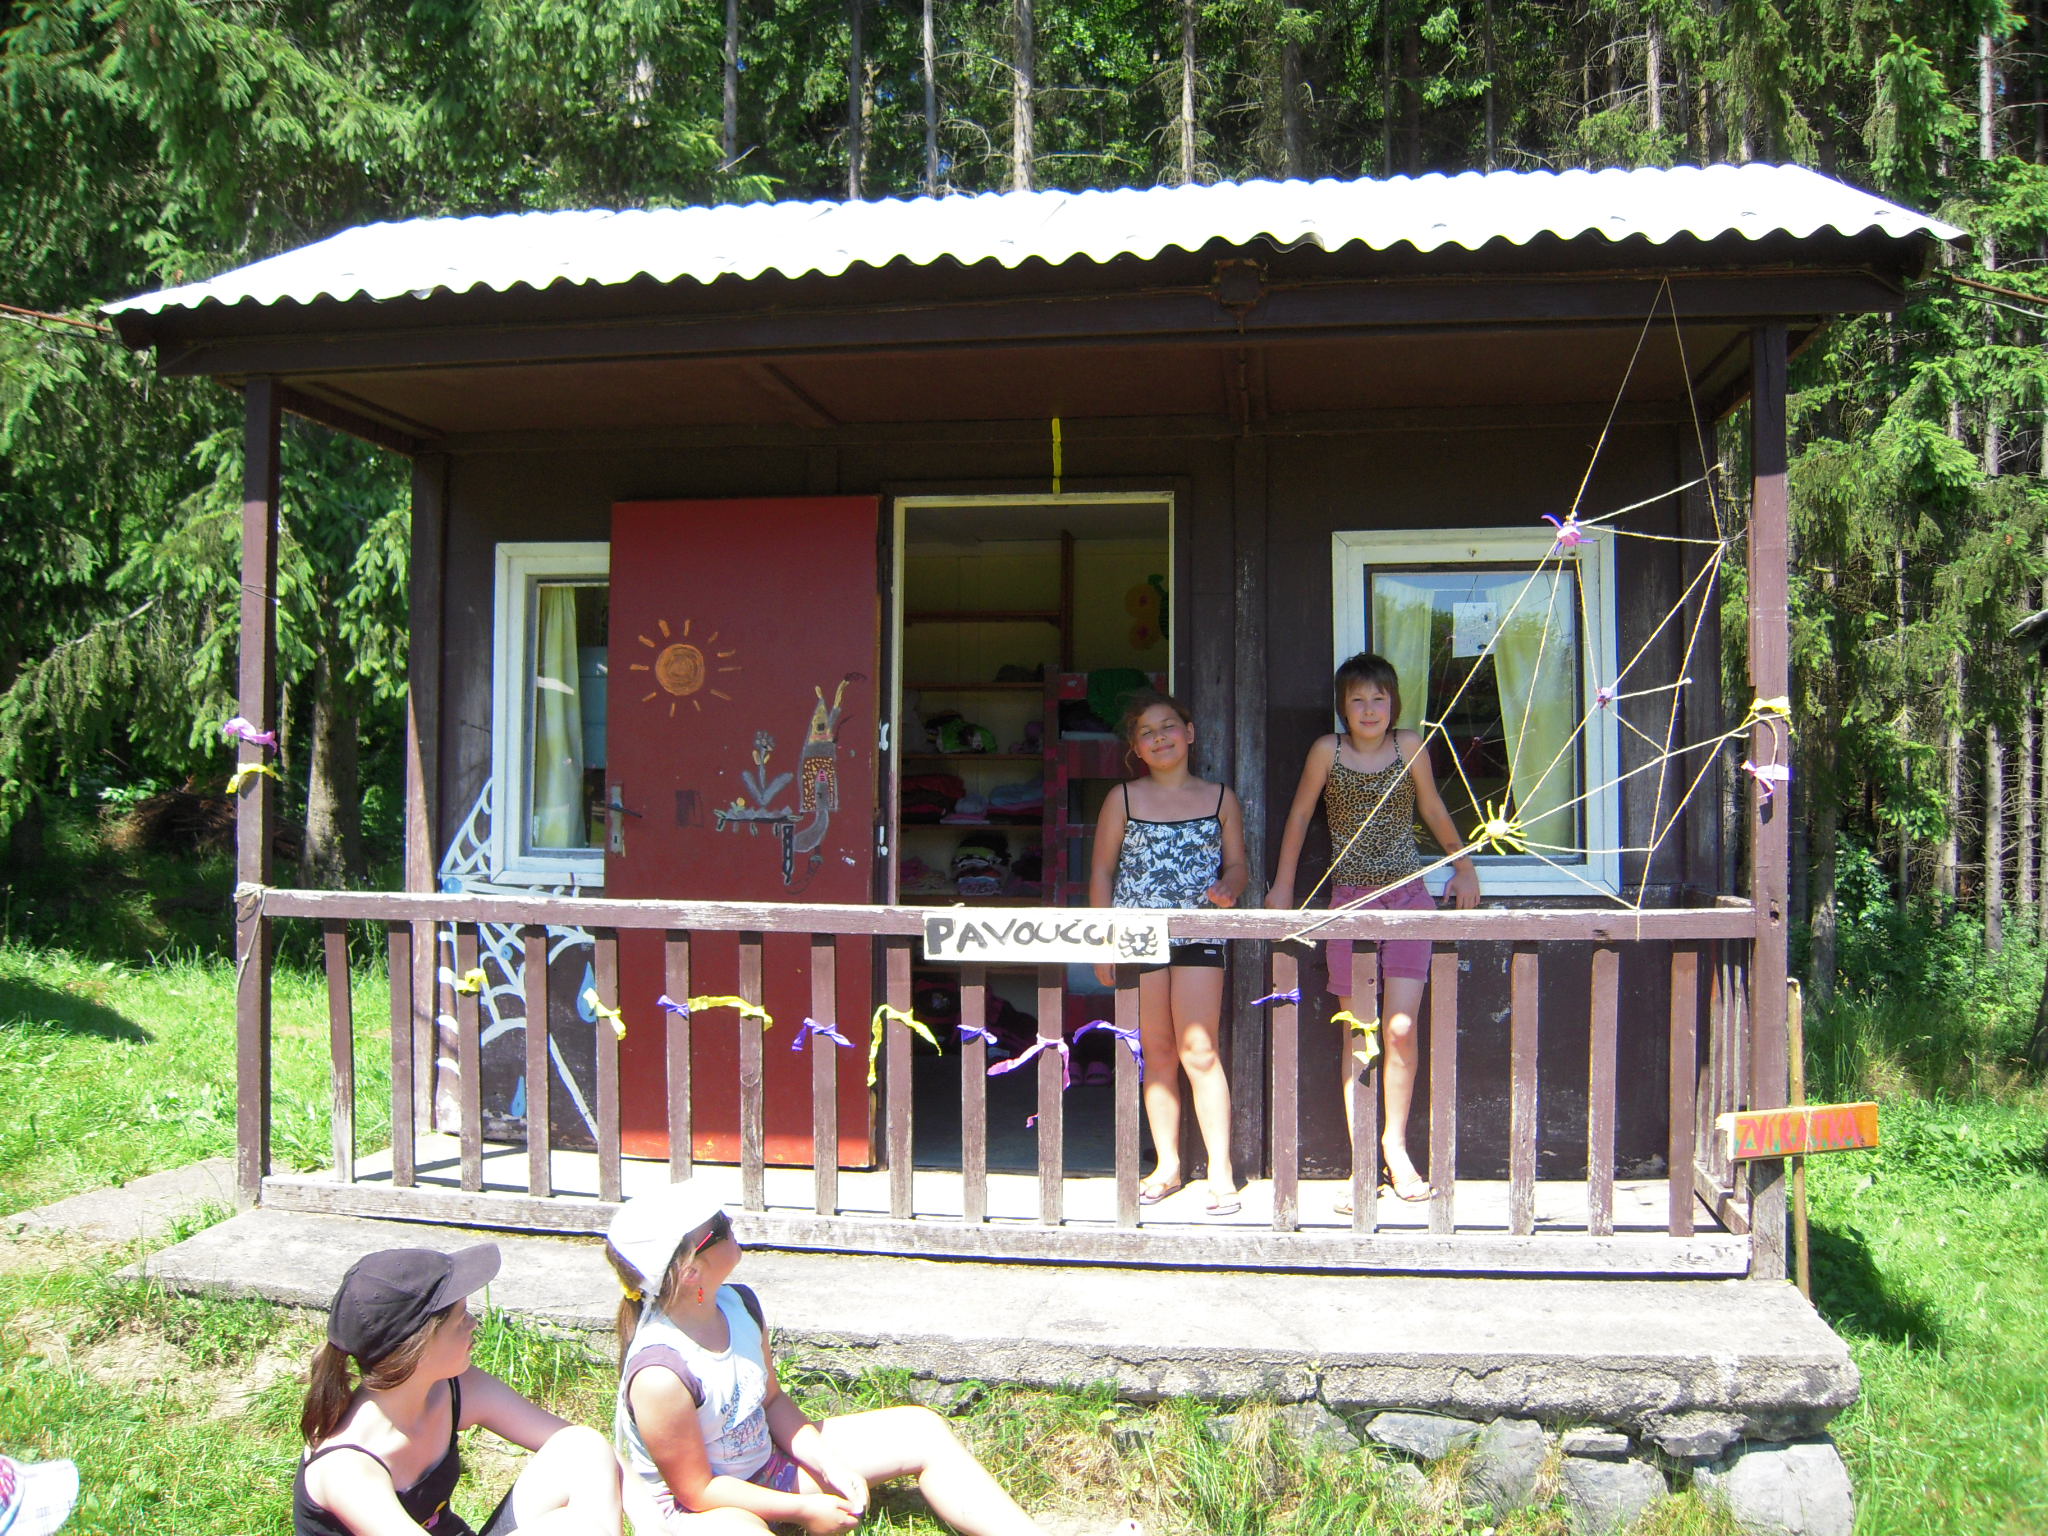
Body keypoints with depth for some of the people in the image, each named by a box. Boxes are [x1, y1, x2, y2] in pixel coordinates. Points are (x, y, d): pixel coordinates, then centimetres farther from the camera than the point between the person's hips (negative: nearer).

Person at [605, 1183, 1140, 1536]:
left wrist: (827, 1463, -5)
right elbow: (696, 1489, -22)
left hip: (767, 1461, 8)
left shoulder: (738, 1306, -4)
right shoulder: (660, 1375, -30)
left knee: (921, 1430, 0)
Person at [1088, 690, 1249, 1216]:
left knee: (1199, 1052, -7)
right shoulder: (1123, 798, 5)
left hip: (1199, 936, -1)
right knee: (1158, 1053, 7)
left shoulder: (1220, 798, 7)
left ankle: (1221, 1170, -1)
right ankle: (1167, 1165, 17)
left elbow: (1238, 864, 11)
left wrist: (1228, 889, -12)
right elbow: (1101, 871, 7)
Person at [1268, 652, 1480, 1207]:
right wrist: (1282, 885, 9)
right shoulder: (1327, 750, -2)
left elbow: (1433, 810, 14)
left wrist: (1463, 865, 19)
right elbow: (1299, 816, 9)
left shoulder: (1410, 746, 0)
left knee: (1401, 1028, -8)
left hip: (1407, 897, 0)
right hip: (1350, 900, 0)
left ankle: (1396, 1145, 12)